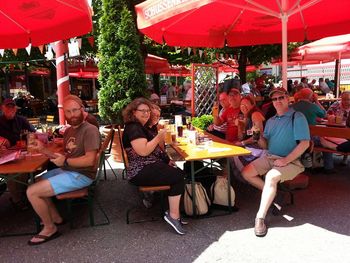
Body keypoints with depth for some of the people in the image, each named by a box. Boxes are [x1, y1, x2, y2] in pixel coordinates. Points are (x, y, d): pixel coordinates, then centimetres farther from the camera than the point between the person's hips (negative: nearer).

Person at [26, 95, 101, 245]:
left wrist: (65, 162, -14)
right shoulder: (68, 131, 12)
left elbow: (89, 160, -25)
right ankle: (55, 217, 25)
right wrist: (43, 150, -1)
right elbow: (65, 156, 11)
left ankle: (50, 229, 7)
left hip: (80, 175, -10)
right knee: (34, 183, 23)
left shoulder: (90, 130, -18)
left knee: (32, 192, -13)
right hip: (66, 171, 10)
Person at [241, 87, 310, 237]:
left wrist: (286, 160, -22)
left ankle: (260, 217, -26)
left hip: (291, 161, -7)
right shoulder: (271, 121, 15)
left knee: (271, 177, -34)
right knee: (246, 173, -6)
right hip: (270, 157, 7)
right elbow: (265, 145, 13)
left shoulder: (297, 117, -7)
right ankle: (272, 194, 4)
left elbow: (304, 143, -16)